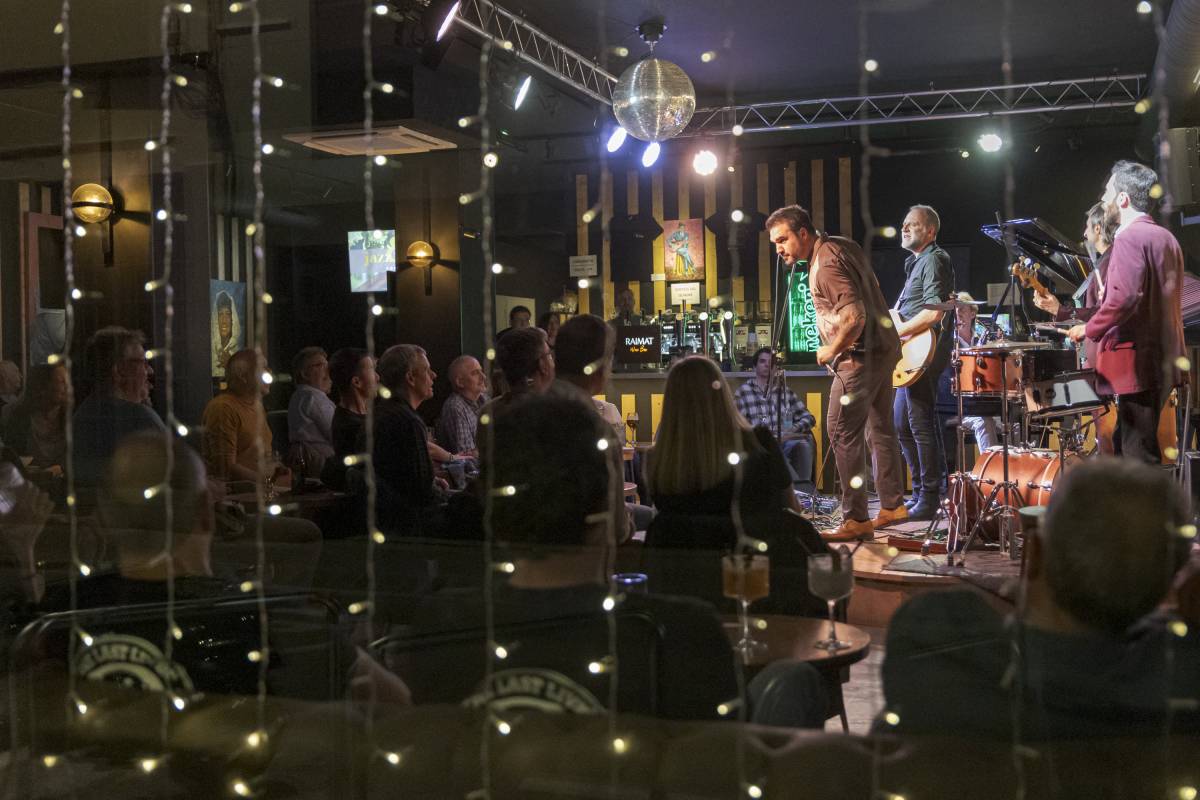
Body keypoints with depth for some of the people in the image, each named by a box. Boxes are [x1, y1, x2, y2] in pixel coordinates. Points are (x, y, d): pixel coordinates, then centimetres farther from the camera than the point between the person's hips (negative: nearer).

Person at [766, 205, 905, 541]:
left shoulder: (825, 265, -20)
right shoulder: (843, 245, 10)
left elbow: (855, 316, -29)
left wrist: (831, 351, -14)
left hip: (861, 355, -10)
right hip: (884, 347, 10)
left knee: (843, 432, -8)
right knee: (880, 428, 18)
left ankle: (856, 519, -7)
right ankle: (892, 505, 28)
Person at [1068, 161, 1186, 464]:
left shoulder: (1129, 238, -12)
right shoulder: (1167, 238, 16)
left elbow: (1124, 298, -24)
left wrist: (1089, 329, -11)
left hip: (1137, 362, -9)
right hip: (1165, 361, 9)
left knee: (1138, 454, -7)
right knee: (1151, 448, 14)